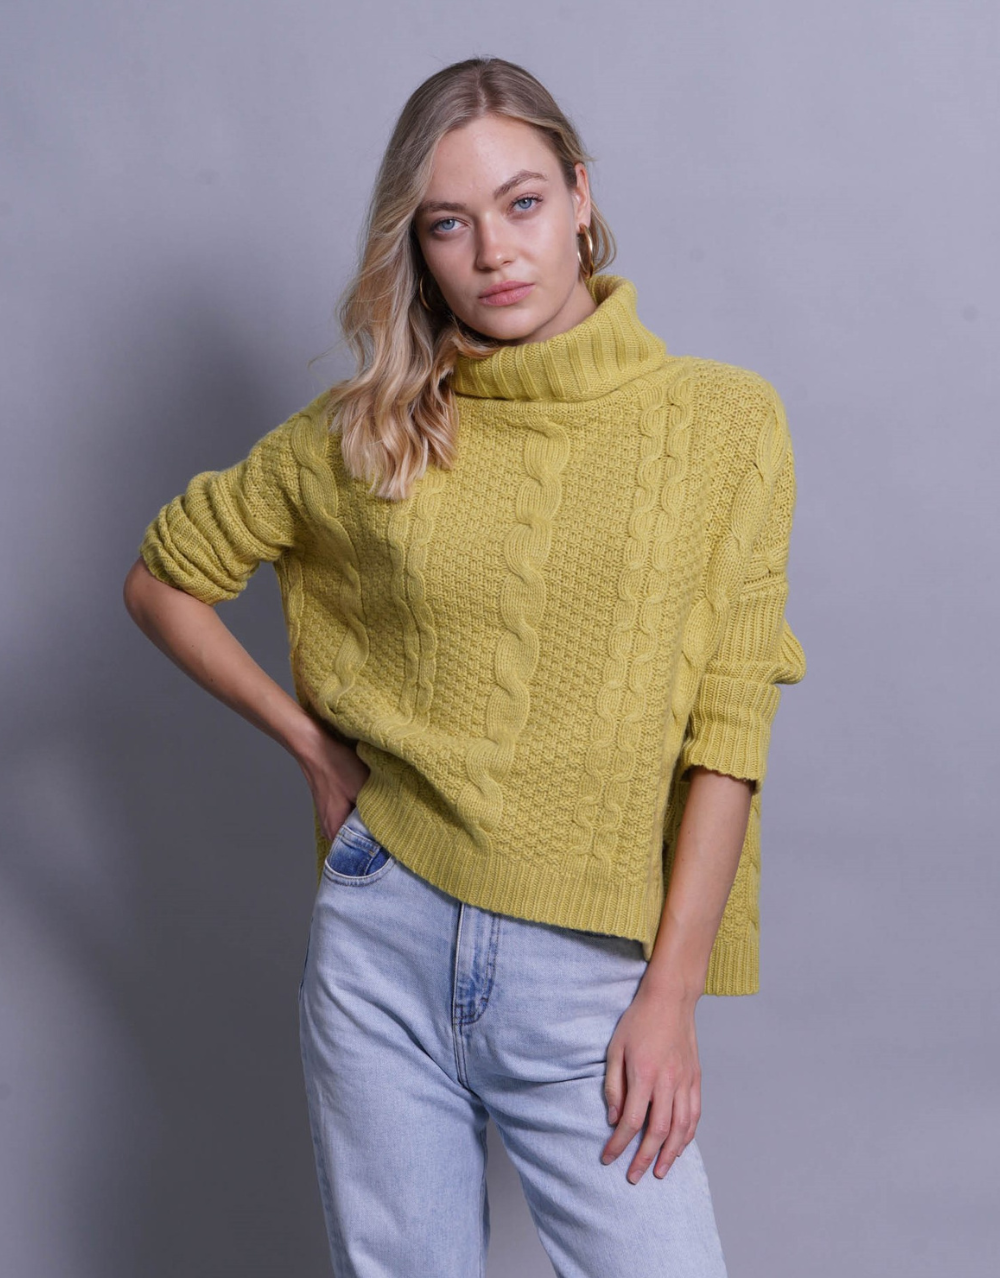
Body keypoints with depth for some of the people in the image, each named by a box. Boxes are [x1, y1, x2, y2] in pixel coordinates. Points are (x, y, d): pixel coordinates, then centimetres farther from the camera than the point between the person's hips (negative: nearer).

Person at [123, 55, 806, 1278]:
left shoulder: (723, 422, -3)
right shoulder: (368, 433, 1)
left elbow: (725, 729, -6)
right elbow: (163, 578, 13)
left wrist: (672, 993, -8)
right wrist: (312, 743, 4)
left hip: (588, 971, -1)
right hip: (383, 946, 2)